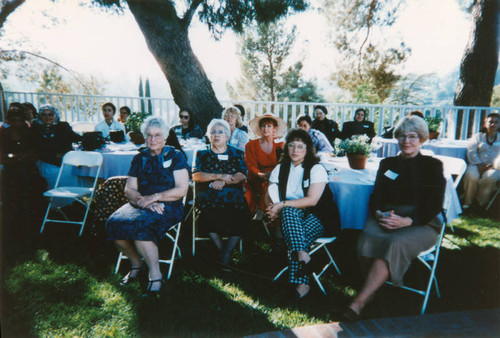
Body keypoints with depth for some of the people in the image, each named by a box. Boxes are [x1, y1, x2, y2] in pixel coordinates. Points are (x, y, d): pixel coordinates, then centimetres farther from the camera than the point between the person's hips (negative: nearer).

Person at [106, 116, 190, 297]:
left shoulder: (175, 156, 3)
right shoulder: (139, 158, 15)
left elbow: (182, 189, -6)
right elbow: (129, 189, 9)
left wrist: (155, 197, -15)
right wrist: (142, 200, -12)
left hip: (169, 206, -5)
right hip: (141, 204, 5)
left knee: (139, 224, -33)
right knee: (114, 222, -23)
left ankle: (155, 275, -18)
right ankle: (136, 263, 2)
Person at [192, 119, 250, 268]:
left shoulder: (237, 153, 16)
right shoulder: (201, 154, 15)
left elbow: (242, 175, 1)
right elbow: (196, 175, -1)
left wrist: (223, 181, -16)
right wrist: (220, 176, -13)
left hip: (233, 199, 0)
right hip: (208, 198, 0)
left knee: (242, 217, -28)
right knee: (207, 217, -30)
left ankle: (227, 250, -5)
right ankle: (221, 248, -3)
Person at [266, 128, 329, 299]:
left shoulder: (316, 169, -3)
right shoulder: (281, 168, 11)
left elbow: (311, 200, -15)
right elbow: (269, 196, 8)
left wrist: (283, 205, -21)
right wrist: (274, 209, -15)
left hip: (314, 217, -3)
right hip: (289, 216, 3)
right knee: (289, 212, -34)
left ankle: (300, 283, -31)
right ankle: (302, 255, -43)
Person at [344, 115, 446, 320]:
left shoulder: (433, 165, 8)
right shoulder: (387, 164, 19)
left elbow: (434, 206, -2)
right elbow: (375, 196, 12)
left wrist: (407, 220, -19)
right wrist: (379, 214, -12)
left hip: (421, 223, -3)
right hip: (386, 218, 3)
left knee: (395, 244, -35)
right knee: (367, 239, -31)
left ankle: (359, 302, -35)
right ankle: (373, 291, -19)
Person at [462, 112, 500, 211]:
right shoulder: (478, 137, 17)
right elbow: (471, 151, 4)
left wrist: (492, 166, -13)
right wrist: (479, 165, -11)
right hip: (477, 165, 0)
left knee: (490, 177, -35)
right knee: (472, 175, -33)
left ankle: (481, 202, -18)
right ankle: (468, 202, -17)